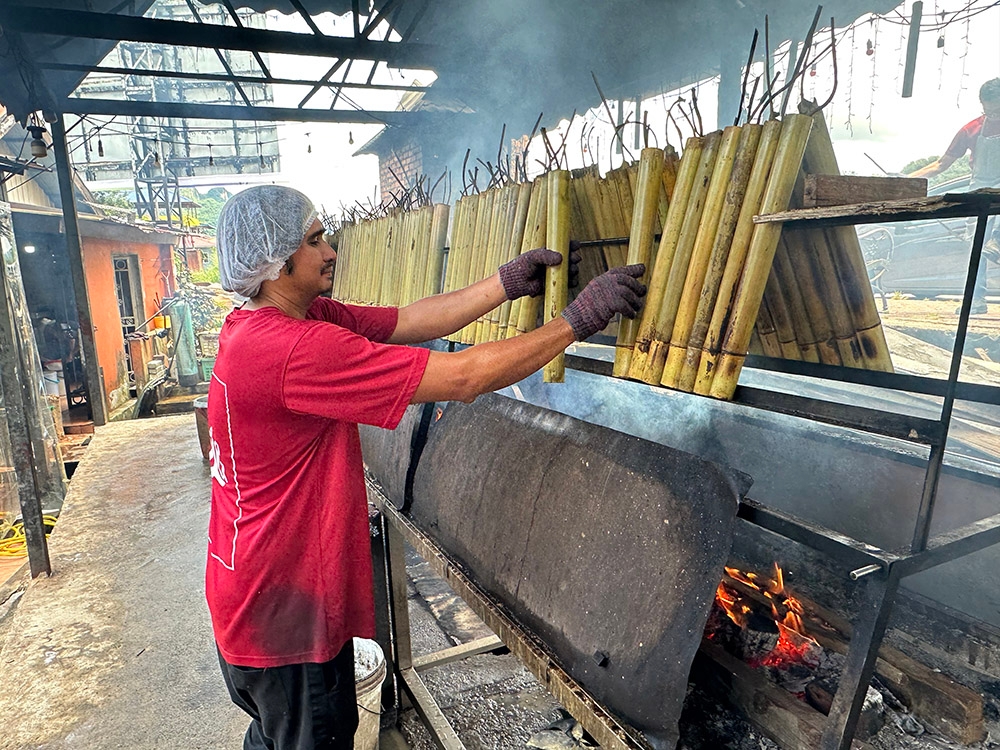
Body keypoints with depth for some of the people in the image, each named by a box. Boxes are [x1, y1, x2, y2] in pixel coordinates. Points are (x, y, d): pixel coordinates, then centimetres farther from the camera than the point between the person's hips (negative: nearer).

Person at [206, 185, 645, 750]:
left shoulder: (304, 318, 0)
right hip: (284, 617, -9)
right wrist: (578, 319, -23)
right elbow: (463, 378, -32)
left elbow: (409, 320, -5)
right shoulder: (291, 348, -31)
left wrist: (508, 283, -10)